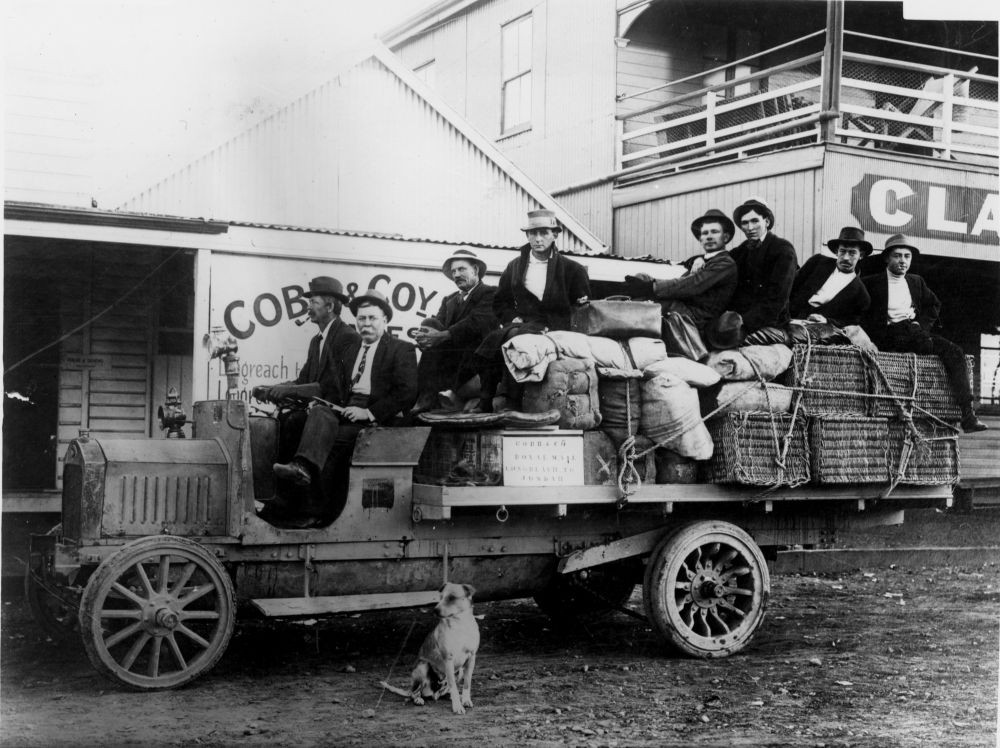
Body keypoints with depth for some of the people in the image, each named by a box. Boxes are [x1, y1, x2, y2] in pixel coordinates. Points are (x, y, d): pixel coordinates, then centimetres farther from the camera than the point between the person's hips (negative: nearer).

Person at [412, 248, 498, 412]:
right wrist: (425, 336, -19)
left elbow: (476, 323, -15)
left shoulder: (490, 293, 3)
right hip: (451, 358, 5)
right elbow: (437, 324, 6)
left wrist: (442, 335, -24)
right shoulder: (449, 300, 23)